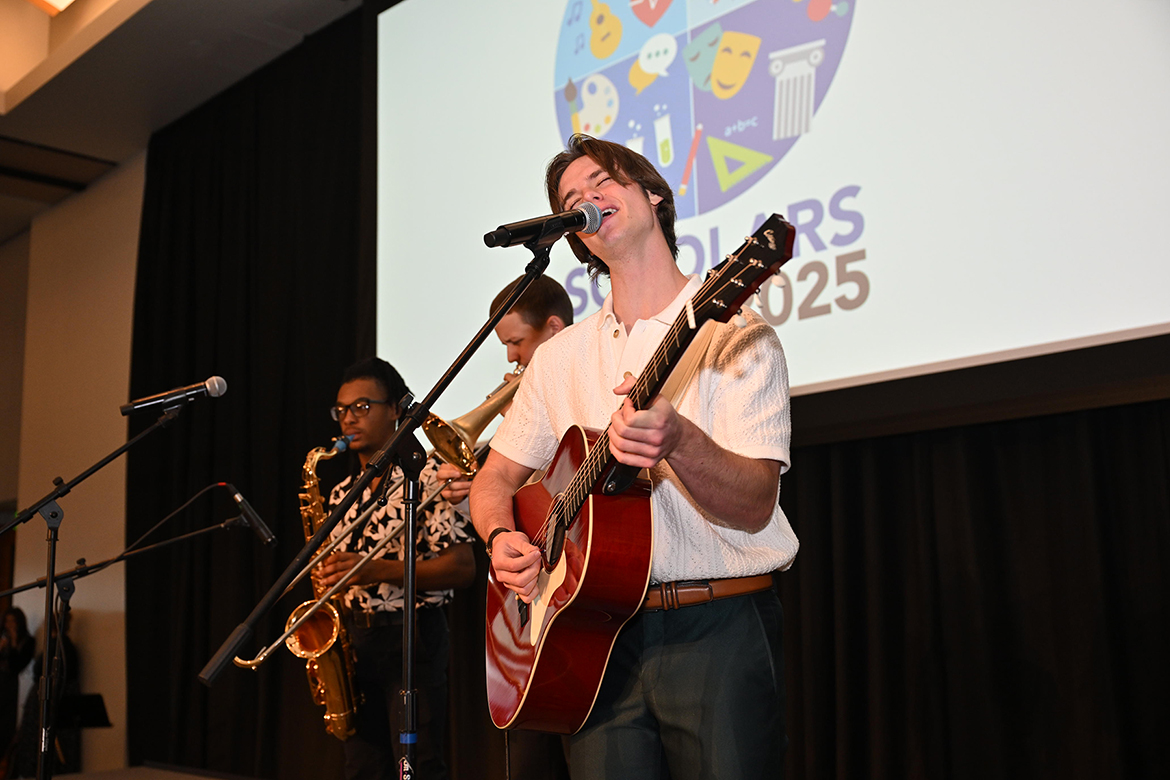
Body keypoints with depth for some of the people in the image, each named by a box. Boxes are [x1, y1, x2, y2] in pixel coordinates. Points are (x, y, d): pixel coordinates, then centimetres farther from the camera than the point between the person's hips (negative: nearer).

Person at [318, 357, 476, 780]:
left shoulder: (425, 475, -8)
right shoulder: (342, 493, 14)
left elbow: (462, 567, -15)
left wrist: (378, 570, -22)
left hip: (411, 637, -7)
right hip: (352, 638, 7)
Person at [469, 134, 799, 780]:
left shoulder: (733, 333, -3)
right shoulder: (560, 356, 12)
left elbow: (754, 506, -12)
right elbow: (495, 478, 17)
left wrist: (679, 443, -31)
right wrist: (502, 538, -5)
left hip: (719, 633, -3)